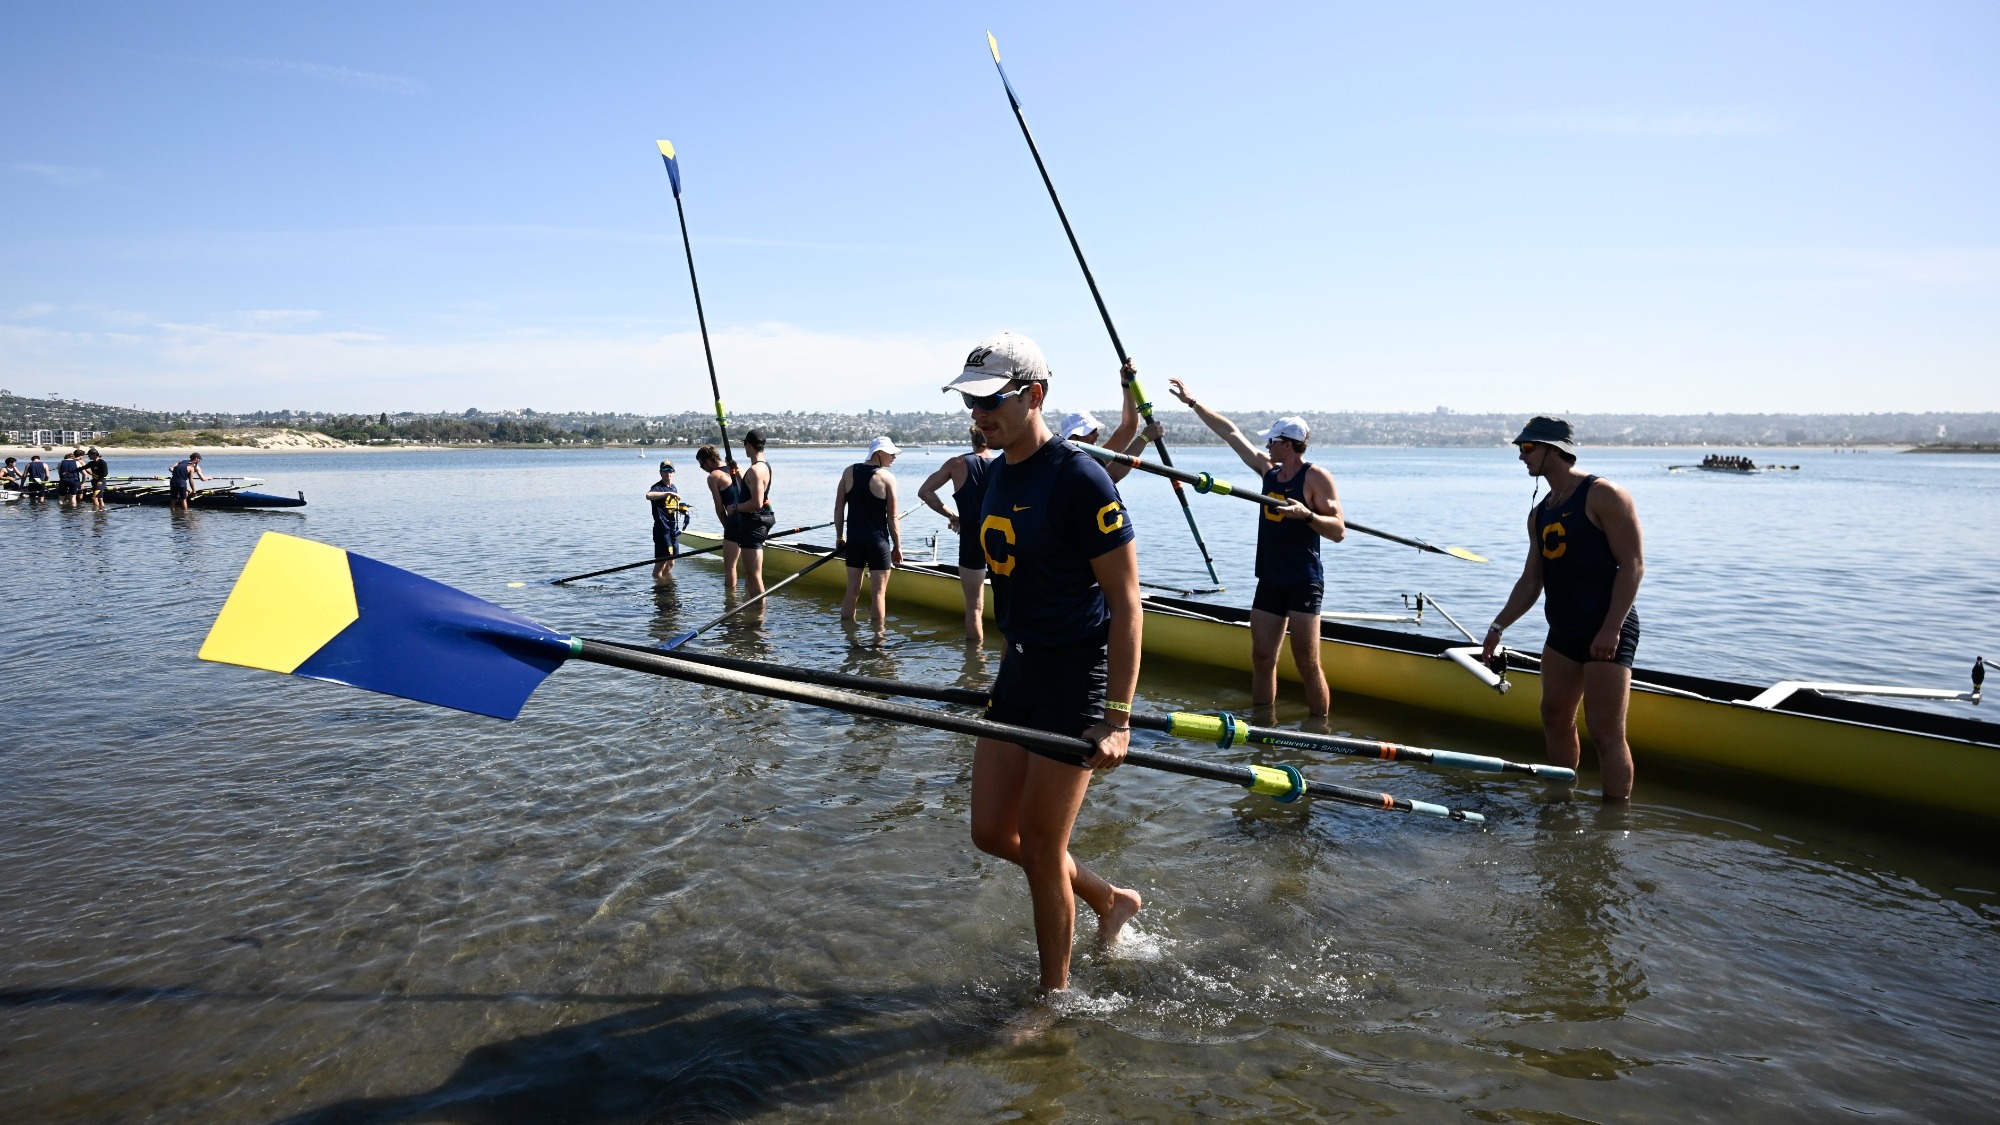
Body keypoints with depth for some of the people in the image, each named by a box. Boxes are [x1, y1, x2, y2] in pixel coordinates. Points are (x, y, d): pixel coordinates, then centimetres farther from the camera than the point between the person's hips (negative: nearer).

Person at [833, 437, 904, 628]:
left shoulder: (849, 472, 5)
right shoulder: (887, 477, -8)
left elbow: (838, 508, 5)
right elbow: (892, 517, -8)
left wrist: (839, 537, 13)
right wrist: (897, 546, 0)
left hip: (854, 539, 5)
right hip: (878, 540, -5)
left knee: (852, 591, 11)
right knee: (879, 592, 2)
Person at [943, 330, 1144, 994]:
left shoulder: (1078, 478, -18)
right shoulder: (999, 472, 8)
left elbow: (1126, 603, -19)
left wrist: (1116, 718, -23)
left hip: (1076, 678, -8)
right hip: (1018, 670, 8)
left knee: (1040, 844, 1)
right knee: (991, 833, 12)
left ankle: (1055, 996, 23)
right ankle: (1110, 899, 35)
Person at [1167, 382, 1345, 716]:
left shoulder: (1317, 477, -9)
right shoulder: (1269, 469, 11)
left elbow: (1338, 531, -13)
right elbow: (1231, 432, 16)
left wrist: (1306, 514, -30)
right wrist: (1192, 402, 20)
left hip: (1303, 584, -7)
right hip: (1269, 581, 7)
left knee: (1307, 664, -8)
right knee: (1262, 659, 7)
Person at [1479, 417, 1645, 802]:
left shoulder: (1603, 496, -10)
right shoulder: (1539, 513, 14)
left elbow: (1633, 564, -15)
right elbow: (1532, 580, 17)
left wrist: (1611, 628, -22)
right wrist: (1498, 626, 10)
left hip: (1607, 631, -9)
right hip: (1563, 631, 9)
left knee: (1606, 732, -8)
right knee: (1555, 720, 15)